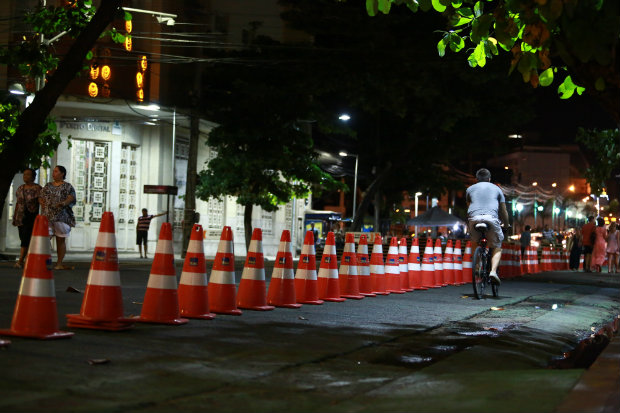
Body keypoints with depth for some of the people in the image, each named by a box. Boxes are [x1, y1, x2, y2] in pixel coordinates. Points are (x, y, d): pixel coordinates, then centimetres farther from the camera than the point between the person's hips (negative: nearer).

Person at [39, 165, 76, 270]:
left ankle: (59, 263, 6)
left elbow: (71, 198, -6)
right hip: (47, 216, 3)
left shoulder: (68, 186, 7)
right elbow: (41, 197, 23)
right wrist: (41, 202, 1)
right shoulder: (48, 186, 20)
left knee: (61, 240, 1)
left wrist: (63, 203, -24)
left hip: (62, 217, -3)